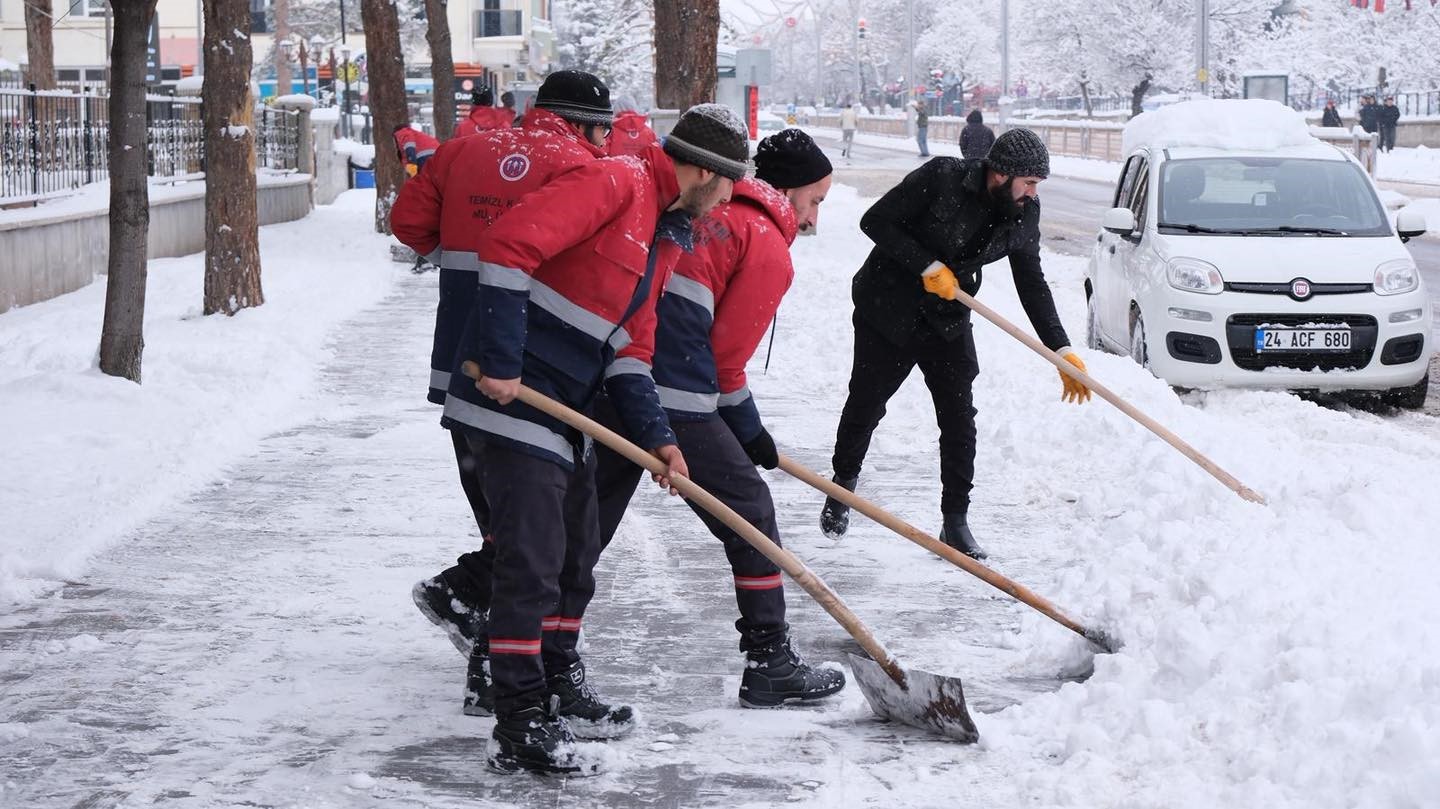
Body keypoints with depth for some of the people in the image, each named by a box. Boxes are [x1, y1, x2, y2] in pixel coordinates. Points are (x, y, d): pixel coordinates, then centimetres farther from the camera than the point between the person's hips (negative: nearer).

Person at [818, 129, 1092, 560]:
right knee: (865, 403, 7)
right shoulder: (941, 178, -24)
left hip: (947, 319, 4)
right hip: (887, 308, -4)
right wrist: (928, 266, -25)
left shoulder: (1024, 212, -7)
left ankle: (955, 522, 3)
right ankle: (843, 485, 33)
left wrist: (1062, 350, -1)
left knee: (959, 416, -4)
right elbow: (875, 221, -20)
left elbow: (1032, 283, 3)